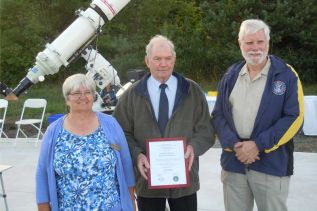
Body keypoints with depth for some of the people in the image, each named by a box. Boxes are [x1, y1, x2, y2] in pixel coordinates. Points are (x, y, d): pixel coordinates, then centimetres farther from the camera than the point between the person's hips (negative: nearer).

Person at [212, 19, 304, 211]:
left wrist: (259, 144, -14)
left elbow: (294, 118, -8)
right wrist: (234, 144, -9)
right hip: (234, 162, 3)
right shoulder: (230, 76, 9)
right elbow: (218, 115, 8)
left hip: (272, 164, -3)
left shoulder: (286, 75, -3)